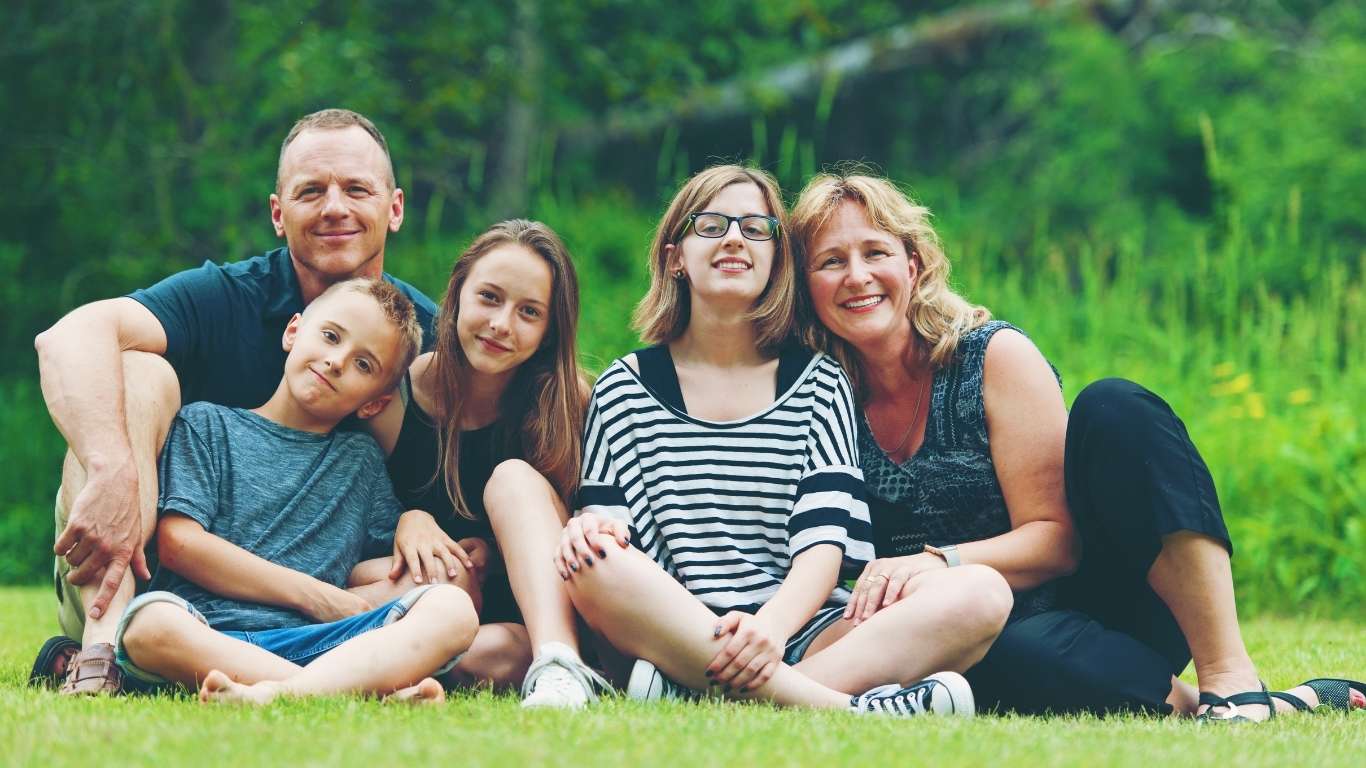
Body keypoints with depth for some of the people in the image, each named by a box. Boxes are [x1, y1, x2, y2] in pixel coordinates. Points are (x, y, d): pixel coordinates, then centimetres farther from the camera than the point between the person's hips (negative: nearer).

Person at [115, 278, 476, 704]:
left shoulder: (361, 458, 27)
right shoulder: (207, 425, 16)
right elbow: (179, 542, 1)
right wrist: (313, 596, -1)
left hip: (314, 644, 3)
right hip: (210, 638, -3)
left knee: (452, 609, -23)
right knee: (153, 620, -38)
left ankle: (273, 693, -49)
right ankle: (374, 687, -50)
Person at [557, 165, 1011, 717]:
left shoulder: (818, 383, 14)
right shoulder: (626, 389, 13)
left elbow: (826, 539, 1)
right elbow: (602, 522, 7)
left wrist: (772, 625, -20)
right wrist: (591, 530, -19)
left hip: (801, 638, 2)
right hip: (675, 635, -1)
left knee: (982, 593, -23)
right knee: (591, 564, -34)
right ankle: (852, 710, -41)